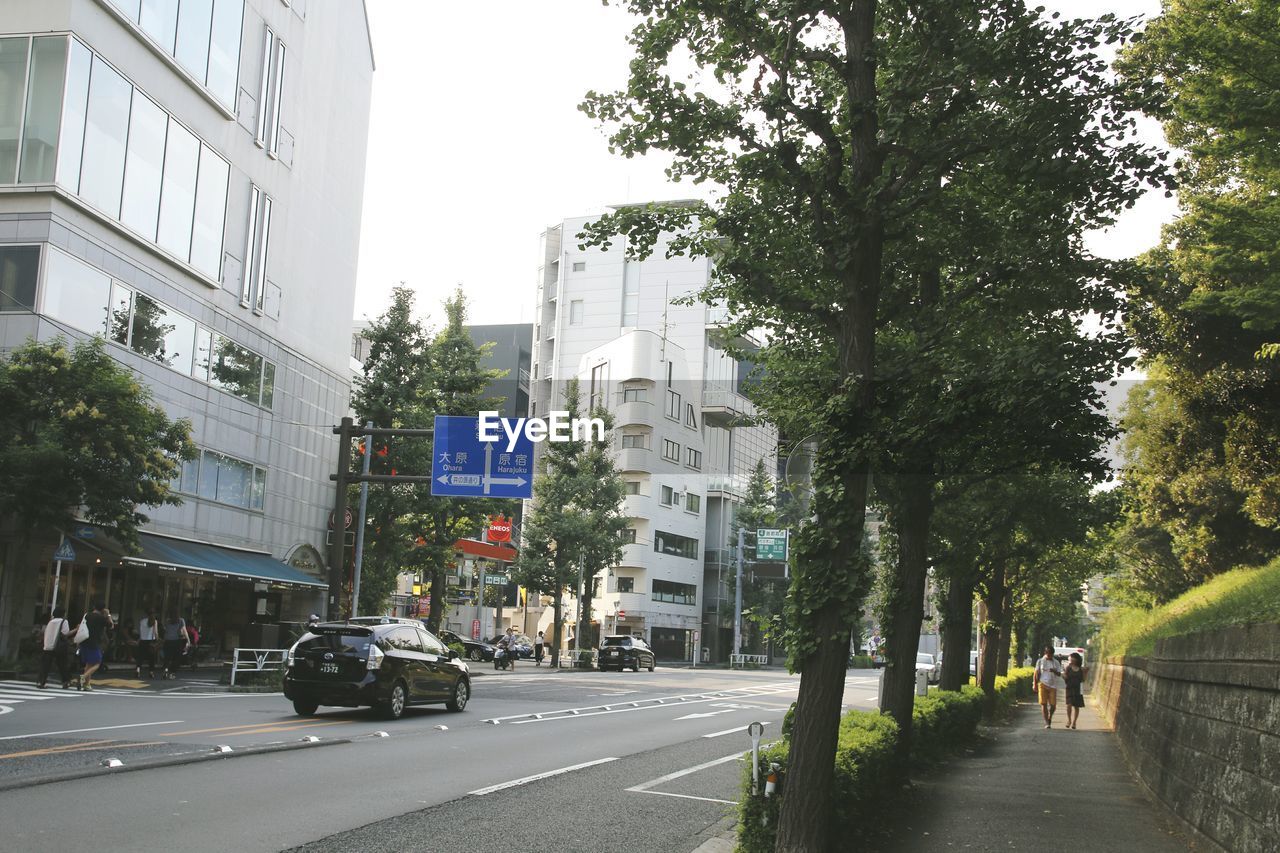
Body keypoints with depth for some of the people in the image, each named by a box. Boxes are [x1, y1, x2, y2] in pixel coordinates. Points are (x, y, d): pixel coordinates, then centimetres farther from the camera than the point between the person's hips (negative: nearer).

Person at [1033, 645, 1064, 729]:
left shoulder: (1056, 662, 12)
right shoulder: (1040, 661, 7)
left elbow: (1059, 674, 8)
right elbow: (1036, 674, 7)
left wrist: (1054, 671, -14)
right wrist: (1035, 686, -1)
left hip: (1053, 686, 1)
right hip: (1043, 685, -1)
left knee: (1053, 705, -4)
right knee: (1043, 704, -8)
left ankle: (1049, 718, 25)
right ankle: (1046, 723, -5)